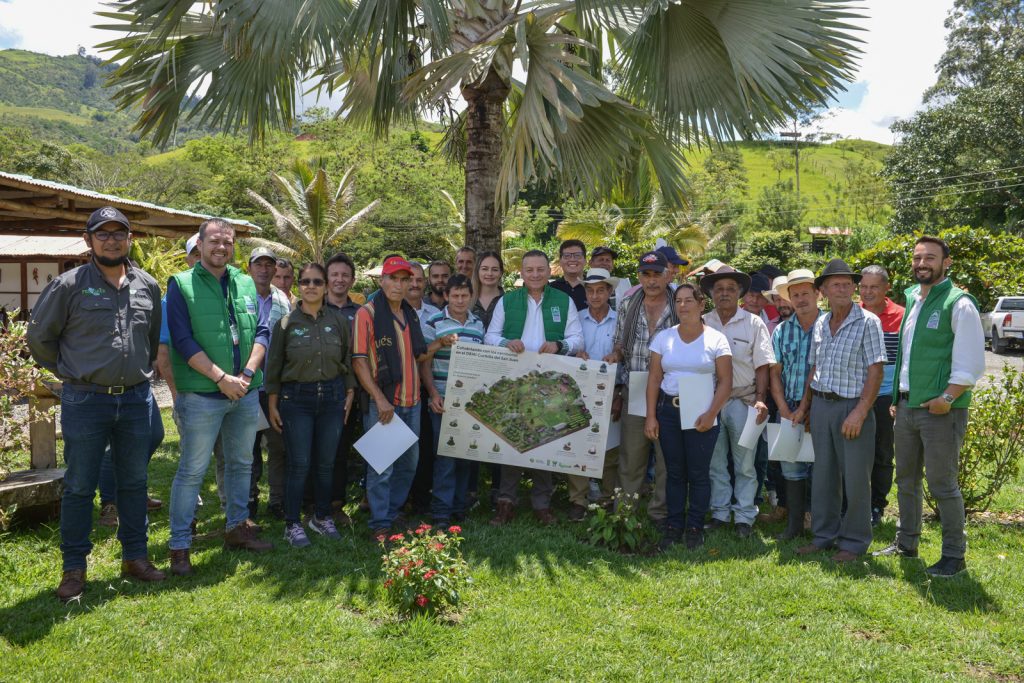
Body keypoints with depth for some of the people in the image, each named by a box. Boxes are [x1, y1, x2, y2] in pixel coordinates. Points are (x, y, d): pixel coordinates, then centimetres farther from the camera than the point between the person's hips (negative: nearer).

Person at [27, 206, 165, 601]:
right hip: (85, 402, -3)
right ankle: (74, 568, 17)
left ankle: (135, 557, 25)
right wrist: (70, 373, 3)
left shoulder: (148, 286, 6)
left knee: (134, 483, 12)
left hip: (136, 400, 3)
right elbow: (39, 336, 3)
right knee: (79, 487, 5)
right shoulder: (68, 285, -5)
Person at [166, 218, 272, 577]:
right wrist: (221, 378, -17)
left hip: (246, 393, 5)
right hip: (201, 396, -5)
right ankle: (179, 545, 11)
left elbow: (261, 332, 6)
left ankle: (237, 527, 32)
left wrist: (247, 374, -9)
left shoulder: (246, 284, 10)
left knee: (241, 464, 16)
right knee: (192, 470, 0)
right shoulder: (181, 285, -4)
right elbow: (183, 341, -12)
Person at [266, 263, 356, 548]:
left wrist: (349, 393, 5)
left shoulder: (338, 320, 3)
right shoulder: (286, 322, -2)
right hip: (296, 398, -2)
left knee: (326, 463, 8)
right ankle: (292, 524, 12)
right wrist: (272, 405, 0)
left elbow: (348, 359, 9)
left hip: (332, 396, 2)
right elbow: (274, 366, 2)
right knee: (299, 464, -2)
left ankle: (321, 517, 25)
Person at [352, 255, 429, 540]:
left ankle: (392, 512, 31)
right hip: (382, 402, -7)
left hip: (411, 402, 7)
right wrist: (379, 398, -19)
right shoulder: (368, 313, -7)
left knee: (408, 463, 15)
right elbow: (359, 361, -13)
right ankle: (380, 523, 9)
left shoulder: (411, 315, 14)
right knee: (381, 466, -3)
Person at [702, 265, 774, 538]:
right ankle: (719, 513, 23)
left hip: (743, 400, -2)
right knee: (715, 461, 10)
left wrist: (760, 399, -11)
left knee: (745, 463, 5)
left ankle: (744, 516, 16)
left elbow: (762, 366, -2)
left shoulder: (753, 324, 0)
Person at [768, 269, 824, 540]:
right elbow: (775, 374, 7)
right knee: (791, 469, 8)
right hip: (789, 409, 3)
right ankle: (793, 525, 19)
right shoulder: (781, 331, 8)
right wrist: (785, 410, -3)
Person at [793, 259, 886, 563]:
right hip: (821, 405, 6)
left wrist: (859, 413, -19)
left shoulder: (867, 322, -8)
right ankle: (825, 535, 25)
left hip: (852, 406, -6)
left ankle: (854, 541, 16)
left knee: (855, 477, 2)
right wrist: (805, 405, 13)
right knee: (823, 473, 12)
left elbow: (875, 372, -13)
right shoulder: (820, 324, 10)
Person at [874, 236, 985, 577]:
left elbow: (971, 365, -15)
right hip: (907, 405, 8)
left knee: (942, 484, 0)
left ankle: (954, 555, 15)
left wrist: (946, 398, -20)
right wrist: (899, 397, 15)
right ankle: (906, 543, 31)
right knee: (906, 479, 16)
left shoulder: (959, 304, -11)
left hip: (941, 410, -7)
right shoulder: (912, 298, 12)